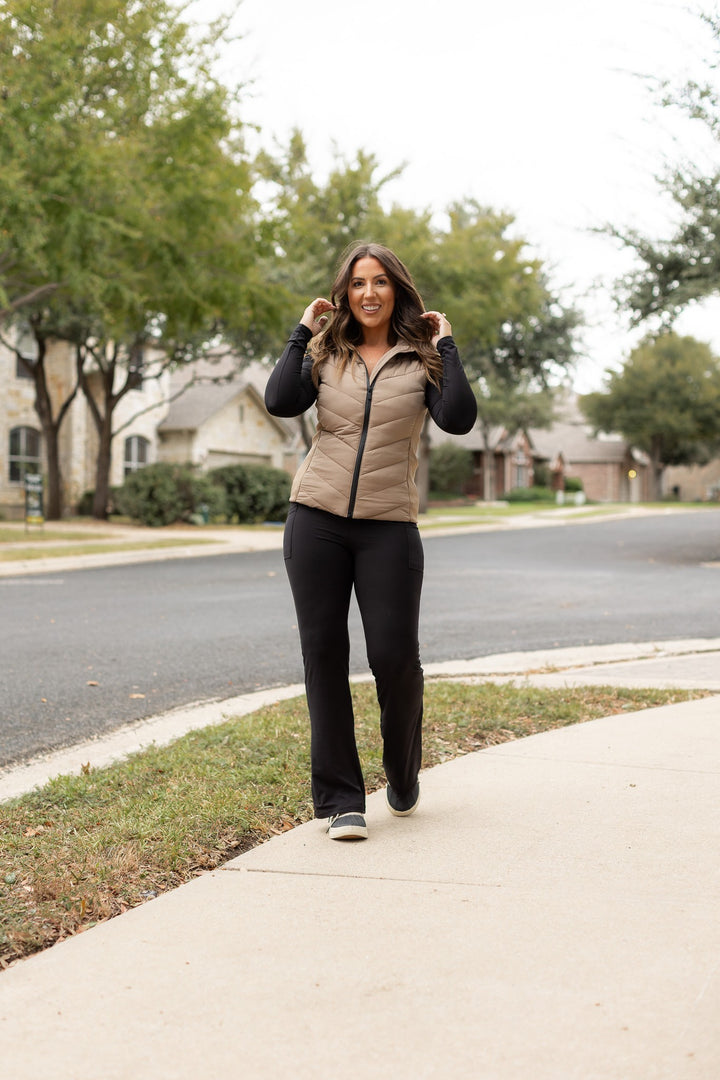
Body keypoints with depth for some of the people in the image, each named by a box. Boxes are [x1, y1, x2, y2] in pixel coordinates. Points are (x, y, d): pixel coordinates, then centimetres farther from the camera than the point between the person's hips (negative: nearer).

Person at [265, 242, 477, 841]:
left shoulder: (422, 359, 6)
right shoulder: (326, 355, 10)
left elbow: (458, 419, -11)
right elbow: (280, 402, -7)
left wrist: (446, 346, -3)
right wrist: (303, 331, 1)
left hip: (389, 526, -1)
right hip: (317, 521, 2)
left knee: (395, 657, -4)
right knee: (324, 655, 0)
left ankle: (404, 776, 25)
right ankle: (341, 799, 9)